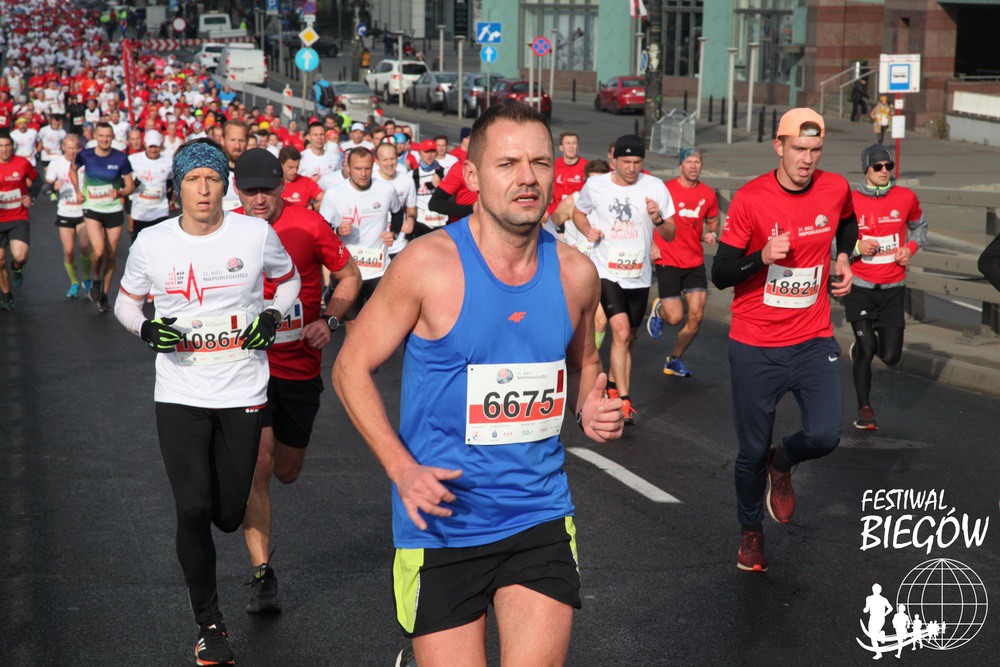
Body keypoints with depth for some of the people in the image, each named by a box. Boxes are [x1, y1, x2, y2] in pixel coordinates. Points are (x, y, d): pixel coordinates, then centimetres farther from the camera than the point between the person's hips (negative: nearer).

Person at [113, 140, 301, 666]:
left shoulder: (257, 234, -3)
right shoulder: (152, 243, -2)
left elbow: (289, 280, 15)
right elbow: (126, 301, 12)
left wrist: (273, 317, -5)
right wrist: (146, 329, -9)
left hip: (243, 392, 0)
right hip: (180, 396, 0)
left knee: (228, 514, 4)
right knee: (194, 510, -8)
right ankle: (209, 624, 10)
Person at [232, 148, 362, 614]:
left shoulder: (308, 225, -7)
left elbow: (350, 276, 4)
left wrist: (329, 321, -10)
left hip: (300, 365, 1)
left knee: (287, 471, 14)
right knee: (257, 464, -14)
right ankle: (262, 575, -8)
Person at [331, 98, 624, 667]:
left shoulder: (576, 273, 2)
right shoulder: (429, 264, -11)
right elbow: (352, 368, -4)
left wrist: (592, 409, -1)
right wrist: (402, 469, -15)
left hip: (540, 518, 3)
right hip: (442, 520, -3)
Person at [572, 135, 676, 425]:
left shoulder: (655, 187, -2)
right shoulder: (595, 186, -3)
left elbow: (671, 234, 1)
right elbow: (578, 213, 17)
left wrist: (658, 219, -21)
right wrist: (587, 230, -4)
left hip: (639, 275, 3)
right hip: (606, 272, -3)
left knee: (628, 338, 14)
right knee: (621, 332, -18)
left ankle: (613, 384, 36)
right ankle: (624, 400, -15)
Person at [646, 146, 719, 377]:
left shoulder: (708, 194, 3)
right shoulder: (665, 190, -9)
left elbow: (712, 222, 19)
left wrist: (712, 234, -3)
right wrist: (651, 245, -6)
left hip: (695, 263, 4)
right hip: (668, 261, -4)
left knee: (696, 316, -2)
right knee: (675, 317, -9)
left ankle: (674, 360, 19)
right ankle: (658, 309, 29)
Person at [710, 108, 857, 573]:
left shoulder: (835, 189, -1)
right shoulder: (750, 199, -12)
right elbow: (720, 275, -9)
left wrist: (844, 259, 10)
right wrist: (763, 257, -25)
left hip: (813, 342, 2)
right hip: (755, 347, -2)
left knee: (824, 435, -15)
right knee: (752, 451, 6)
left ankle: (782, 464, 21)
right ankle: (750, 531, 32)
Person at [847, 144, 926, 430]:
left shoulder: (906, 197, 0)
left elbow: (919, 225, 20)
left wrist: (910, 248, 1)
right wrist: (856, 248, -17)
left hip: (893, 288, 2)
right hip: (860, 288, -2)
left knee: (891, 357, 0)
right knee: (866, 350, -6)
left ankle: (862, 348, 36)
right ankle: (864, 409, 13)